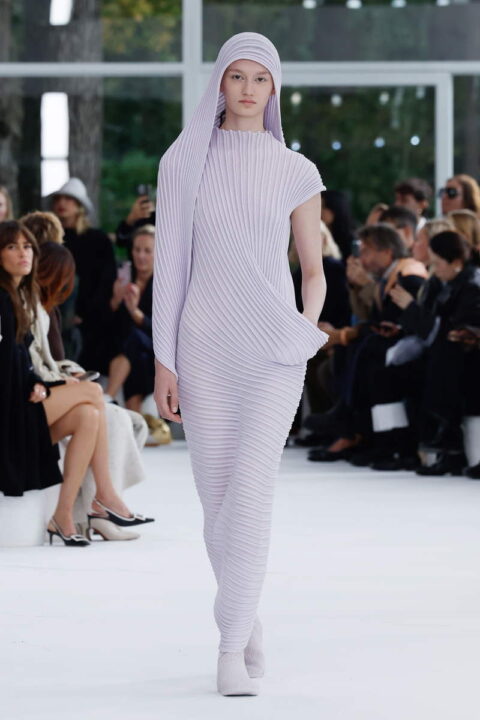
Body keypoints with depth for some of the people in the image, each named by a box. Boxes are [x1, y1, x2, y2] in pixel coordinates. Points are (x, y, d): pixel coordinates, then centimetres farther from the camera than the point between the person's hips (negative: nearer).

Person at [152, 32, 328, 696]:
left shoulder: (297, 173, 4)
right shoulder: (183, 164, 4)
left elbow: (314, 272, 11)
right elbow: (170, 264, 3)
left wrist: (308, 330, -10)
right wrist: (163, 360, -2)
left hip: (273, 349, -1)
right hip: (205, 347, 1)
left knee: (250, 491, -16)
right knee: (218, 500, 4)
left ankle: (231, 648, -12)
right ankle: (247, 619, 28)